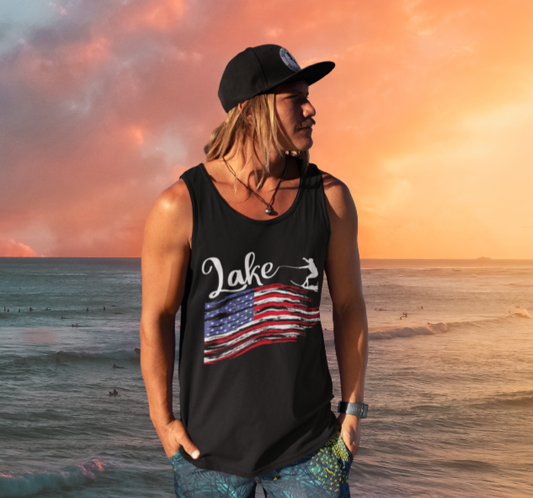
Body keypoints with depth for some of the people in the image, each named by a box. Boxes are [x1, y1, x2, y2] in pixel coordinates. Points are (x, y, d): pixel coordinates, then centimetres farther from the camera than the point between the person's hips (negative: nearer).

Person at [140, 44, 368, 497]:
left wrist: (353, 409, 5)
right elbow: (156, 317, -4)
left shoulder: (329, 198, -5)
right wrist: (163, 421, -1)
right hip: (210, 444, -1)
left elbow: (349, 306, 4)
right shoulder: (181, 206, -13)